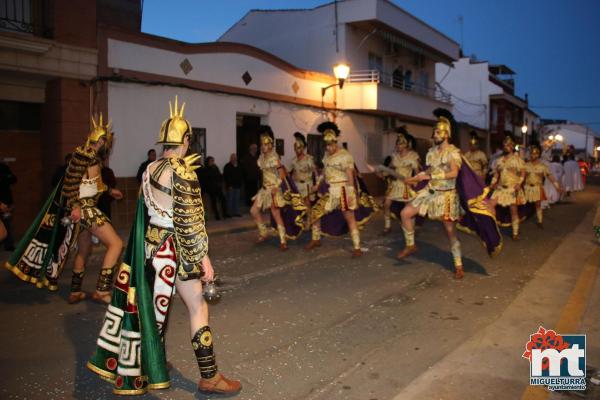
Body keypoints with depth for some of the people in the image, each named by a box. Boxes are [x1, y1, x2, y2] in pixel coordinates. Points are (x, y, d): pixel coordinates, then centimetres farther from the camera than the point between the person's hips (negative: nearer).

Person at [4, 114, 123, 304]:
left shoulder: (93, 157, 16)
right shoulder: (85, 153, -13)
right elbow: (71, 179, -23)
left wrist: (110, 190, 43)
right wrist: (74, 206, -31)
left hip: (86, 209, 10)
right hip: (84, 209, -10)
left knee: (84, 250, 18)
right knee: (116, 243, -13)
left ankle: (75, 292, 28)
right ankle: (102, 291, -15)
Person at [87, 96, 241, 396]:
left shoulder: (150, 169, 6)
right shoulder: (182, 172, -17)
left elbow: (149, 208, 11)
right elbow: (191, 221, -19)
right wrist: (204, 258, -15)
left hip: (149, 244, 8)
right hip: (173, 247, -8)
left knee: (149, 304, 20)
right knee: (198, 306, 0)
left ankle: (134, 368, 36)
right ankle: (209, 377, 5)